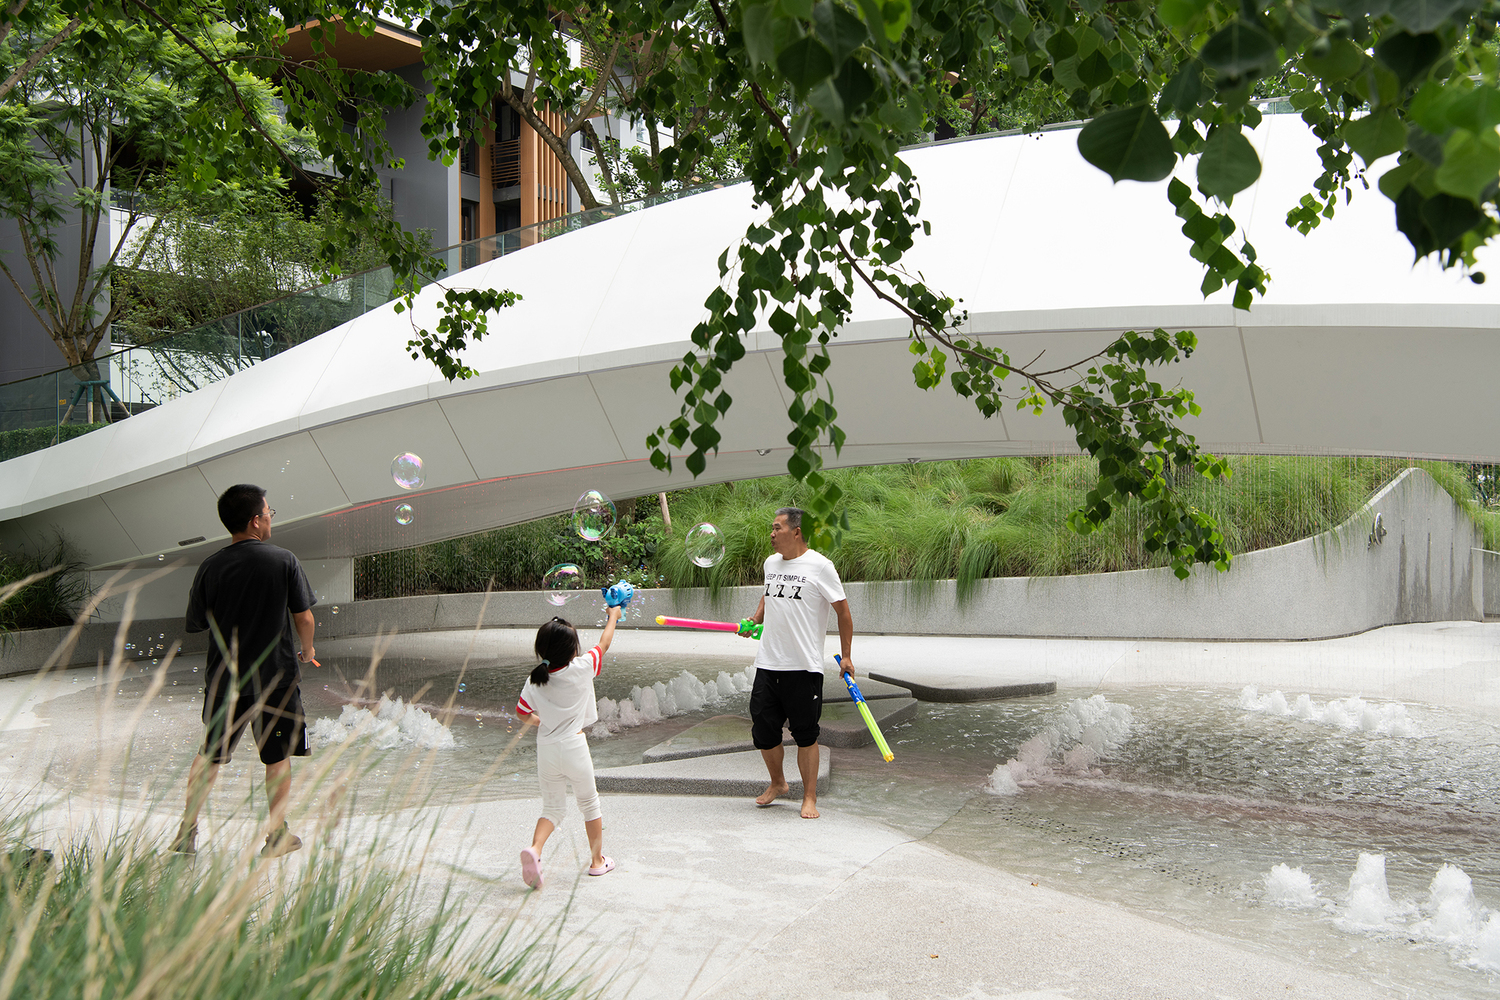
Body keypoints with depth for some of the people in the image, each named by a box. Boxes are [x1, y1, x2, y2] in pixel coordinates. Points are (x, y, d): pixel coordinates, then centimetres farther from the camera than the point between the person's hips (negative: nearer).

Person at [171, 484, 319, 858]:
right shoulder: (283, 560, -10)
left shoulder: (211, 567, -4)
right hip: (275, 676, -2)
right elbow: (304, 617, -5)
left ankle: (186, 831, 21)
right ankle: (277, 836, 17)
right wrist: (307, 650, 14)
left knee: (209, 755, 18)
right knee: (278, 758, 11)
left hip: (224, 676, 2)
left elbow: (197, 622, 5)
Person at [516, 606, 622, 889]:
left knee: (552, 806, 16)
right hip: (574, 746, -3)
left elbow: (522, 713, 5)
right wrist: (614, 615, 21)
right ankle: (597, 860, 28)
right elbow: (604, 643, 4)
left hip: (546, 748, 3)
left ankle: (535, 848, -11)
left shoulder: (534, 681, -3)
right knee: (589, 802, 18)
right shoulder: (582, 668, -12)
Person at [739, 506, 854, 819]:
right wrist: (755, 620, 11)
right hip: (768, 663, 6)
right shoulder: (771, 563, 10)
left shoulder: (820, 566, -8)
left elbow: (843, 610, -2)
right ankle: (777, 782, 31)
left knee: (805, 734, 2)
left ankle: (810, 798, 14)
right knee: (763, 731, 7)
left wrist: (845, 655, -3)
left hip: (804, 667, -5)